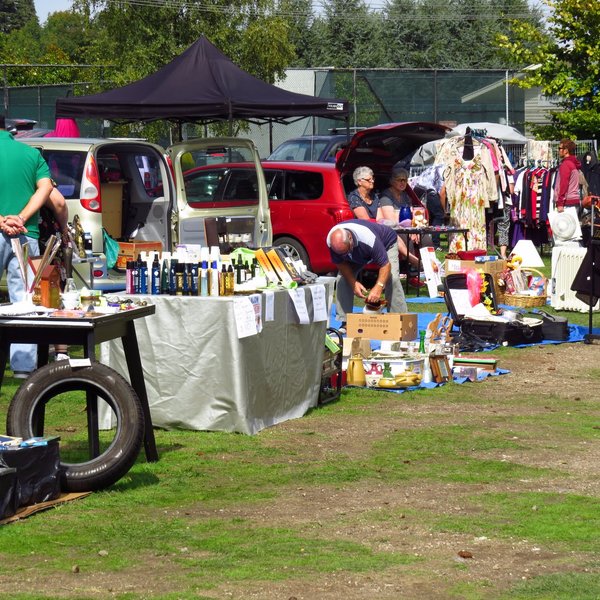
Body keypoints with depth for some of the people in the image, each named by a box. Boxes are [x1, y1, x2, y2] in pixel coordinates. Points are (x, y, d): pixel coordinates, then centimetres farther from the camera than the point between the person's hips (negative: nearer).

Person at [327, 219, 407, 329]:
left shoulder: (369, 238, -47)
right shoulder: (332, 241, -32)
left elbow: (385, 264, -42)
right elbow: (340, 263, -15)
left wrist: (378, 287, -54)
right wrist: (353, 283, -28)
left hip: (386, 243, -4)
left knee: (392, 278, -26)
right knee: (342, 278, -15)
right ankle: (345, 322, -8)